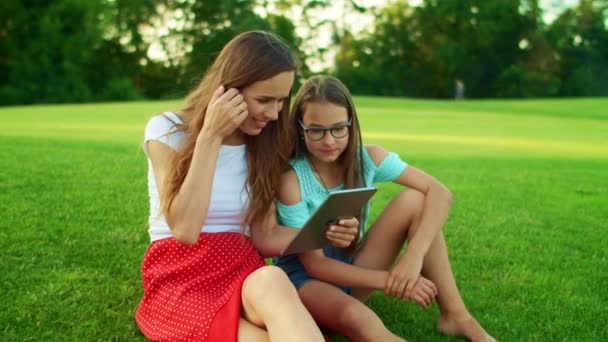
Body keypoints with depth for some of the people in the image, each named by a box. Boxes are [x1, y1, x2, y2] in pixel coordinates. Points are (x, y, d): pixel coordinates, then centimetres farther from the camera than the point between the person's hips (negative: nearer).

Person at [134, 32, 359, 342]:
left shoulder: (263, 147, 8)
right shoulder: (167, 130, -3)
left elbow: (264, 237, 6)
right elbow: (186, 230, -15)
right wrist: (210, 137, -17)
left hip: (243, 273, 3)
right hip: (182, 279, -3)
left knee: (270, 280, -37)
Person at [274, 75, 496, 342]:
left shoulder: (367, 157, -9)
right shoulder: (290, 179, -21)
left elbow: (439, 193, -16)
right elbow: (314, 263, -20)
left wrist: (413, 257, -32)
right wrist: (388, 280, -27)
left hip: (351, 267, 5)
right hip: (304, 276, -5)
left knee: (414, 199, -17)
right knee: (357, 318, -41)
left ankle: (456, 316, -14)